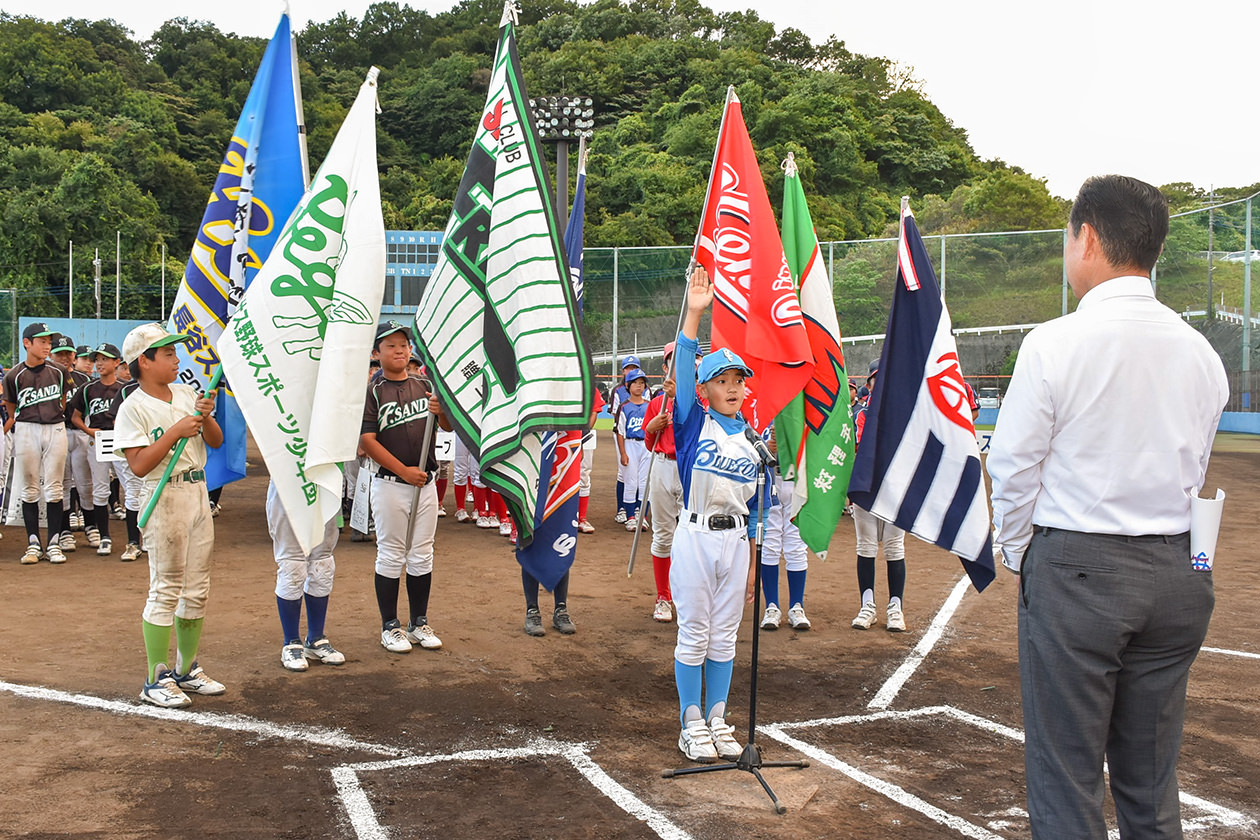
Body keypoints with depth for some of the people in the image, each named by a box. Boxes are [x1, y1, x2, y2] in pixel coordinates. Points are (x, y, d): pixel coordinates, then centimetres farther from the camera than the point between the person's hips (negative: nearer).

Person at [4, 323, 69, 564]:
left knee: (53, 488, 1)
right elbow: (11, 408, 10)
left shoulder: (57, 371, 2)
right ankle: (33, 544, 11)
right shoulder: (14, 375, -2)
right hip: (26, 431, -1)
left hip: (55, 429, 1)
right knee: (30, 489, 4)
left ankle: (54, 544, 6)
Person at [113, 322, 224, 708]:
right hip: (165, 498, -7)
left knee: (197, 589, 12)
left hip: (199, 493, 7)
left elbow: (216, 442, 13)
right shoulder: (133, 407, -9)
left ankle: (186, 669, 24)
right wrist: (176, 431, -20)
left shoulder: (186, 393, 11)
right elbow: (139, 465, -17)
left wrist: (206, 417, -6)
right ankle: (156, 680, 6)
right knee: (166, 590, -3)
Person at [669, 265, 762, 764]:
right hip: (695, 536, -4)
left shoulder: (754, 438, 7)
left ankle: (718, 720, 23)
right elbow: (682, 370, -18)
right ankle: (691, 724, 15)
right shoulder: (693, 424, -3)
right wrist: (694, 314, -27)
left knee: (724, 634, 11)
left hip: (735, 541, 4)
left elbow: (753, 506, 11)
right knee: (694, 634, 3)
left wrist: (752, 563, 9)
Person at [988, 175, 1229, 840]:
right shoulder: (1200, 352, 4)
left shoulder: (1055, 343, -12)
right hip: (1176, 572, 6)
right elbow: (1194, 473, 12)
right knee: (1151, 778, 16)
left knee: (1065, 778, 4)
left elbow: (1013, 466, -7)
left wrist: (1015, 553, 9)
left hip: (1074, 568, -5)